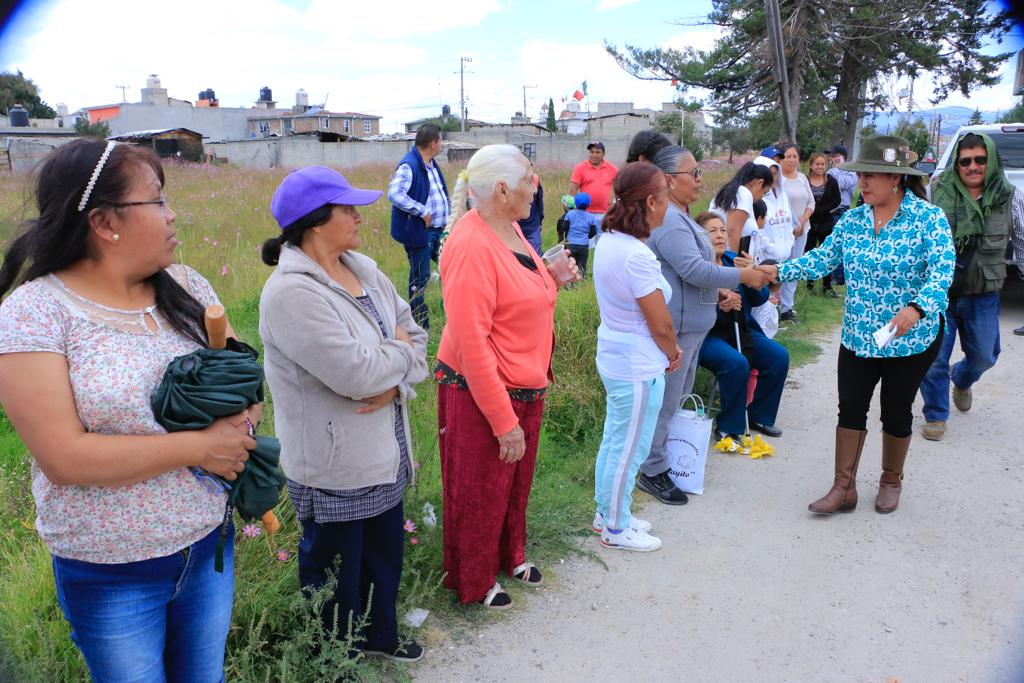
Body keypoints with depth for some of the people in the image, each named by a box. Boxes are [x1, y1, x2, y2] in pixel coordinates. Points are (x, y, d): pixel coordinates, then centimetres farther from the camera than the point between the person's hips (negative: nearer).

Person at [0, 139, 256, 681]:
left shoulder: (185, 287, -1)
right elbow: (64, 457, -21)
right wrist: (197, 446, -20)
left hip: (209, 543, 5)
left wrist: (238, 419, -18)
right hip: (111, 575, -4)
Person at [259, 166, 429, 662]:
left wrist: (398, 382, -16)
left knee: (386, 554, 26)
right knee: (337, 576, 14)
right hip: (335, 469, -8)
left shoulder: (364, 270, 3)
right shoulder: (292, 292, -24)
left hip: (384, 455, 8)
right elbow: (355, 373, -30)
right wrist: (401, 351, -11)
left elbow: (414, 333, 3)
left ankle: (379, 634, 50)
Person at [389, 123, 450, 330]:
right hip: (419, 232, -9)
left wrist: (449, 212, 13)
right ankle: (420, 324, 15)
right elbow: (394, 193, -31)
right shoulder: (408, 165, -19)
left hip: (438, 229, 9)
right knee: (420, 278, 2)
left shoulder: (432, 164, 12)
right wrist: (422, 211, -28)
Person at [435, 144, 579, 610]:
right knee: (480, 494, 12)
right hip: (481, 396, -9)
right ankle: (473, 584, 35)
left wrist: (549, 279, -1)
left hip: (524, 388, 9)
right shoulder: (471, 246, -25)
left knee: (516, 483, 25)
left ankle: (509, 556, 49)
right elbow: (471, 341, -27)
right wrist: (504, 421, -24)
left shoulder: (509, 228, 4)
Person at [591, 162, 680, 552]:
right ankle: (617, 529, 25)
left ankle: (606, 513, 38)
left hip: (614, 357, 9)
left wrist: (666, 351, 10)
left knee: (613, 442, 22)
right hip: (638, 369, -9)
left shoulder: (608, 240, 2)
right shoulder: (636, 256, -26)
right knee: (628, 451, 7)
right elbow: (661, 325, -19)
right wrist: (673, 354, 2)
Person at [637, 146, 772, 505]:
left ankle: (665, 453, 36)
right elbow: (695, 270, -26)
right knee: (666, 400, -2)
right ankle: (653, 472, 10)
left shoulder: (678, 216, 14)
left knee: (679, 394, 22)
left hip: (690, 323, 11)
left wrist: (715, 289, 15)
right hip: (675, 326, -11)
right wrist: (742, 276, -16)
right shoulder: (669, 221, -22)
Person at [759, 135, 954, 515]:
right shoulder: (851, 220, 2)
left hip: (912, 338, -4)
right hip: (857, 336, 4)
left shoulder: (929, 219, -13)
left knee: (896, 411, 11)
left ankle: (891, 482, 33)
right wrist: (780, 271, -8)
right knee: (851, 408, 6)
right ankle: (844, 487, 16)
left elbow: (942, 270, -23)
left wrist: (917, 307, -40)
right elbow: (823, 258, 6)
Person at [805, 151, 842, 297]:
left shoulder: (831, 181, 0)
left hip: (826, 223, 1)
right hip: (809, 223, -1)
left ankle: (827, 286, 11)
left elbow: (837, 200, 0)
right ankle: (809, 284, 20)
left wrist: (821, 210, -12)